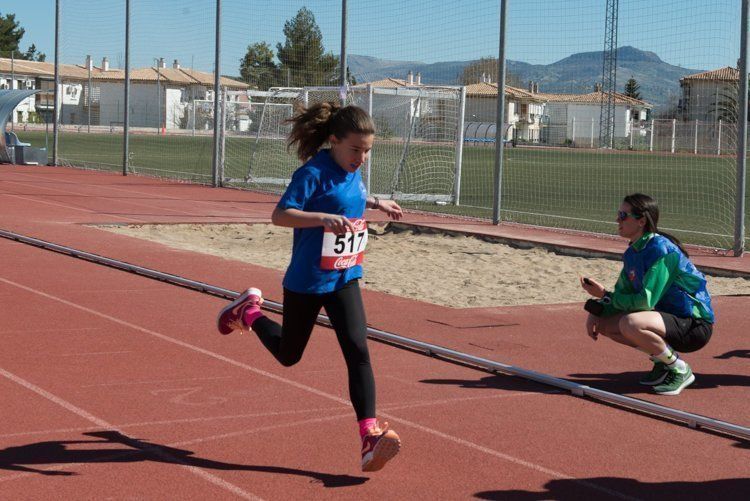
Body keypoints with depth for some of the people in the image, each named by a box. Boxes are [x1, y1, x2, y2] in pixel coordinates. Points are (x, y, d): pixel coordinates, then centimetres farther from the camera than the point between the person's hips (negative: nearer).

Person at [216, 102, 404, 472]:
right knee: (288, 355, 16)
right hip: (306, 281, -5)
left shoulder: (353, 171, 3)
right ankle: (249, 312, 44)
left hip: (344, 278, 5)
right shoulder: (314, 173, -20)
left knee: (357, 350, -11)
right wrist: (324, 219, -40)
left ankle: (370, 435, -14)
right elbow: (280, 215, -28)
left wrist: (375, 203, 16)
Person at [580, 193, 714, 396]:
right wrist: (597, 309, -9)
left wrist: (604, 296, -18)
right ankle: (662, 359, 11)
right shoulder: (632, 253, 6)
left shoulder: (661, 249, -22)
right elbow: (622, 294, 10)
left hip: (694, 326, -9)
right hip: (667, 318, 9)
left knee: (630, 324, -34)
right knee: (601, 322, 2)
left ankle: (679, 369, -11)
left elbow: (646, 301, -27)